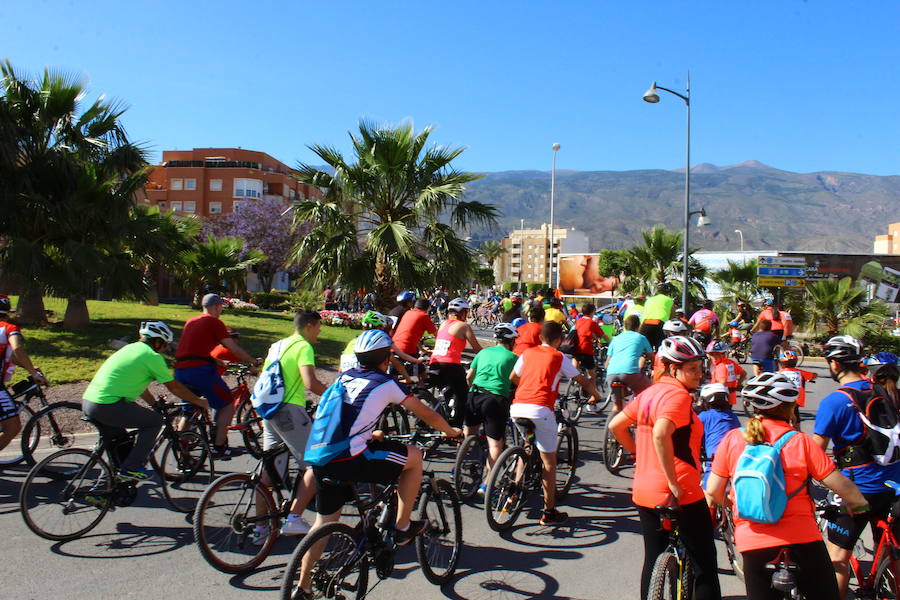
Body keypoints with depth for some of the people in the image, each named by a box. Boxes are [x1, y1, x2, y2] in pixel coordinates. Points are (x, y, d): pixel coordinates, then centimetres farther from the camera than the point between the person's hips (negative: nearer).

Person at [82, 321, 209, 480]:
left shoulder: (130, 348, 20)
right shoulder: (152, 356, -7)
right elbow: (174, 387, 1)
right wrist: (198, 401, 13)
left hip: (87, 402, 10)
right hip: (107, 406, -10)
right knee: (155, 420, 3)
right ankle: (131, 469, 4)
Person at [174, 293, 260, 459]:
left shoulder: (191, 321, 23)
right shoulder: (214, 322, 1)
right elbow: (234, 348, -2)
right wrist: (253, 361, 10)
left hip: (180, 370, 8)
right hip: (200, 369, -8)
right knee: (227, 405, 5)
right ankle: (219, 448, 2)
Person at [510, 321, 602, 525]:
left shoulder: (527, 353, 18)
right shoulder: (559, 357, 9)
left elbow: (512, 378, 29)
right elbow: (582, 381, 13)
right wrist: (596, 395, 31)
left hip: (517, 407, 5)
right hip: (540, 410, -4)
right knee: (549, 462, 7)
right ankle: (549, 512, 12)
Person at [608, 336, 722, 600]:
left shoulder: (649, 392, 9)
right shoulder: (678, 394, -15)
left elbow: (616, 425, 14)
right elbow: (660, 434, -32)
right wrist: (674, 482, -26)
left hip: (644, 493, 8)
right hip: (681, 495, -8)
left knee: (654, 561, 18)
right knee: (704, 564, 6)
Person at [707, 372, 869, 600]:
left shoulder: (732, 439, -2)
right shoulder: (801, 442, -6)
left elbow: (713, 492, 0)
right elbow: (840, 484, -3)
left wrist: (728, 502, 23)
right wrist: (861, 504, 19)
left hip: (753, 541, 1)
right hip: (802, 538, -1)